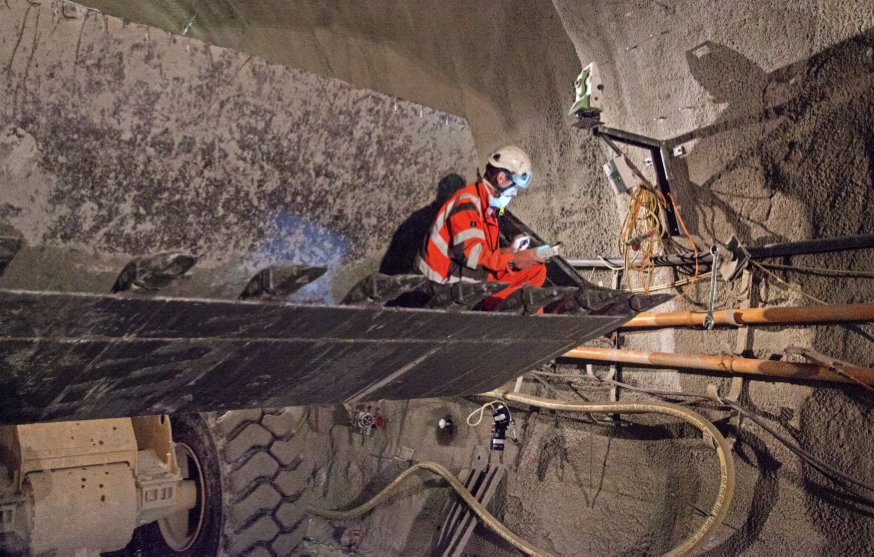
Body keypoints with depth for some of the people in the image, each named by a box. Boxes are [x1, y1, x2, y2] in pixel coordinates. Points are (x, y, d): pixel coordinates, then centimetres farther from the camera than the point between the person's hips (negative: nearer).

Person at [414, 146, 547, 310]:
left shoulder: (489, 204, 12)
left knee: (536, 270, 1)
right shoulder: (467, 203, -18)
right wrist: (513, 260, -23)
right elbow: (469, 253, -27)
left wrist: (509, 250, -1)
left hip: (473, 274, 10)